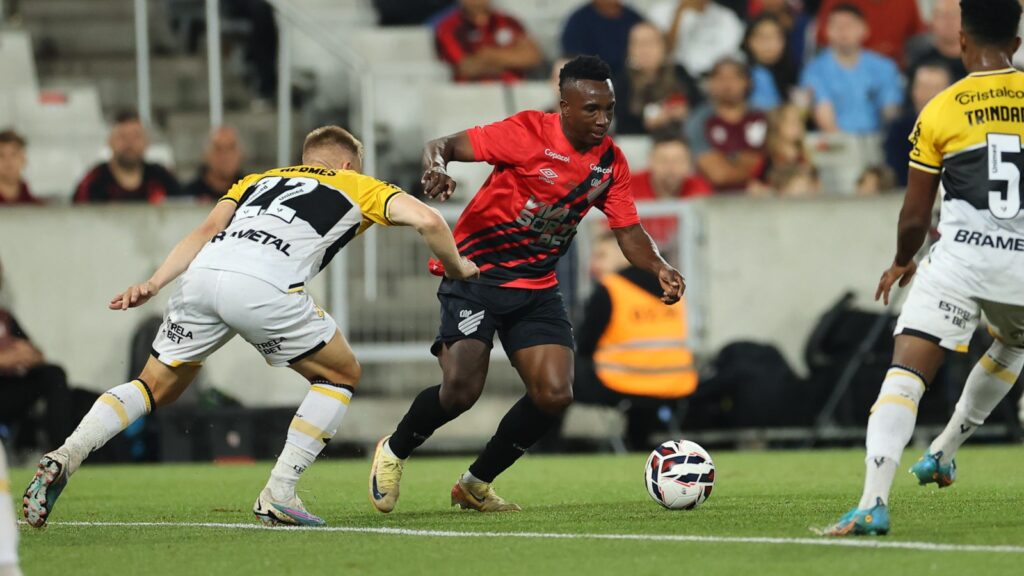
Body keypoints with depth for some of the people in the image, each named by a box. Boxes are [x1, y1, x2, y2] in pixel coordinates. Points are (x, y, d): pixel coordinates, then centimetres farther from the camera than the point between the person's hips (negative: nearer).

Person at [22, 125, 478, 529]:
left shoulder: (257, 180, 36)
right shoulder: (358, 187, 28)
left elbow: (207, 231, 19)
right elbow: (426, 219, 13)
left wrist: (152, 285, 11)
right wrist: (457, 269, 29)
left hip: (201, 276, 4)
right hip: (265, 287, -4)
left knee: (155, 387, 21)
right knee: (341, 376, 19)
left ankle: (63, 458, -1)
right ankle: (278, 496, 10)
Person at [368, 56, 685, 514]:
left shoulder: (611, 162, 2)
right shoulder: (529, 133, -16)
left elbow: (629, 233, 8)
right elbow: (446, 146, -17)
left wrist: (659, 268, -12)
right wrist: (435, 166, -41)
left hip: (537, 287, 6)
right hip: (477, 273, -6)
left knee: (555, 395, -9)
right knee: (462, 389, -20)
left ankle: (477, 484, 14)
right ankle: (393, 453, 12)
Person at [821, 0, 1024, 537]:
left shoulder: (940, 111, 0)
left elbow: (915, 217, 4)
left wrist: (902, 262, 23)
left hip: (958, 259, -3)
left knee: (904, 375, -7)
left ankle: (873, 502, -24)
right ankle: (942, 453, 39)